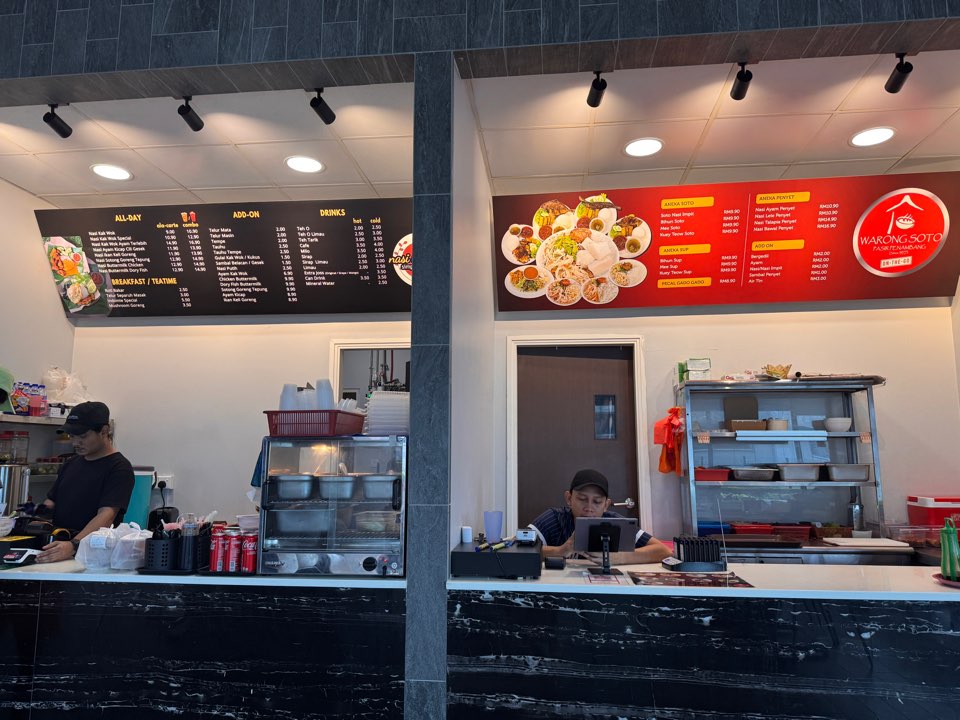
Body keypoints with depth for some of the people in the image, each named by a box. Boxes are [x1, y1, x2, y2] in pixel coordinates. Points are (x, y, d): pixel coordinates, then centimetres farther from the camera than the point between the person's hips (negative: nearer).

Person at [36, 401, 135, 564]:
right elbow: (49, 504, 22)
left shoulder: (119, 468, -8)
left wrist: (73, 546, -34)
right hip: (55, 550, 7)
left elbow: (106, 516, -20)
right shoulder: (72, 463, 19)